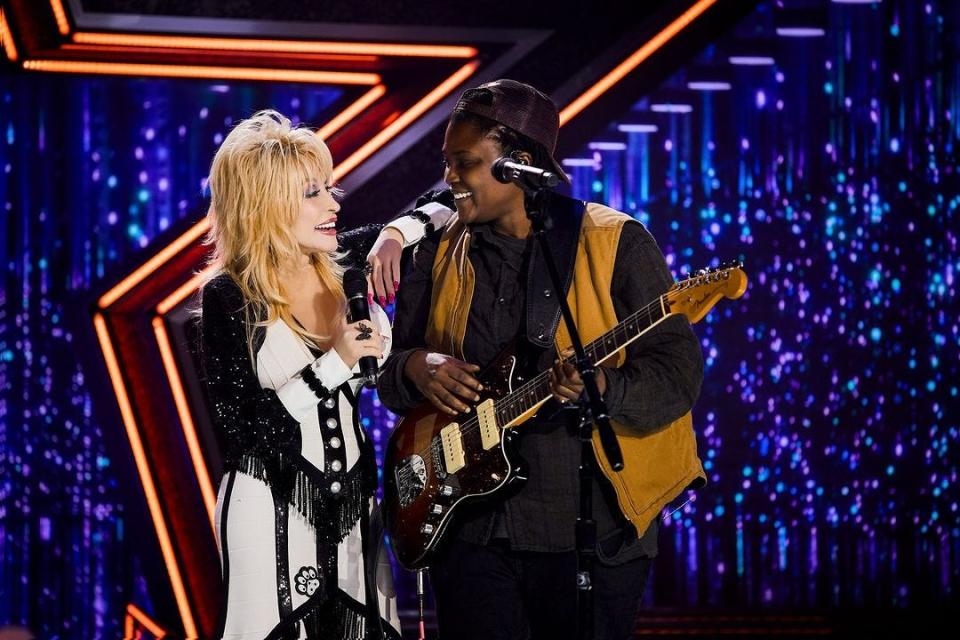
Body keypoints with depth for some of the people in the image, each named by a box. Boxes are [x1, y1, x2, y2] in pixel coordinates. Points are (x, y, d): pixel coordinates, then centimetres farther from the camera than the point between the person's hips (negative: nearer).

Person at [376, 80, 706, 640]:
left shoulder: (617, 244, -4)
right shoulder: (438, 252, 10)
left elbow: (679, 372, -10)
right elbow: (388, 364, 13)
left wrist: (601, 387, -29)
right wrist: (416, 367, -10)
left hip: (591, 529, -4)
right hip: (470, 528, 4)